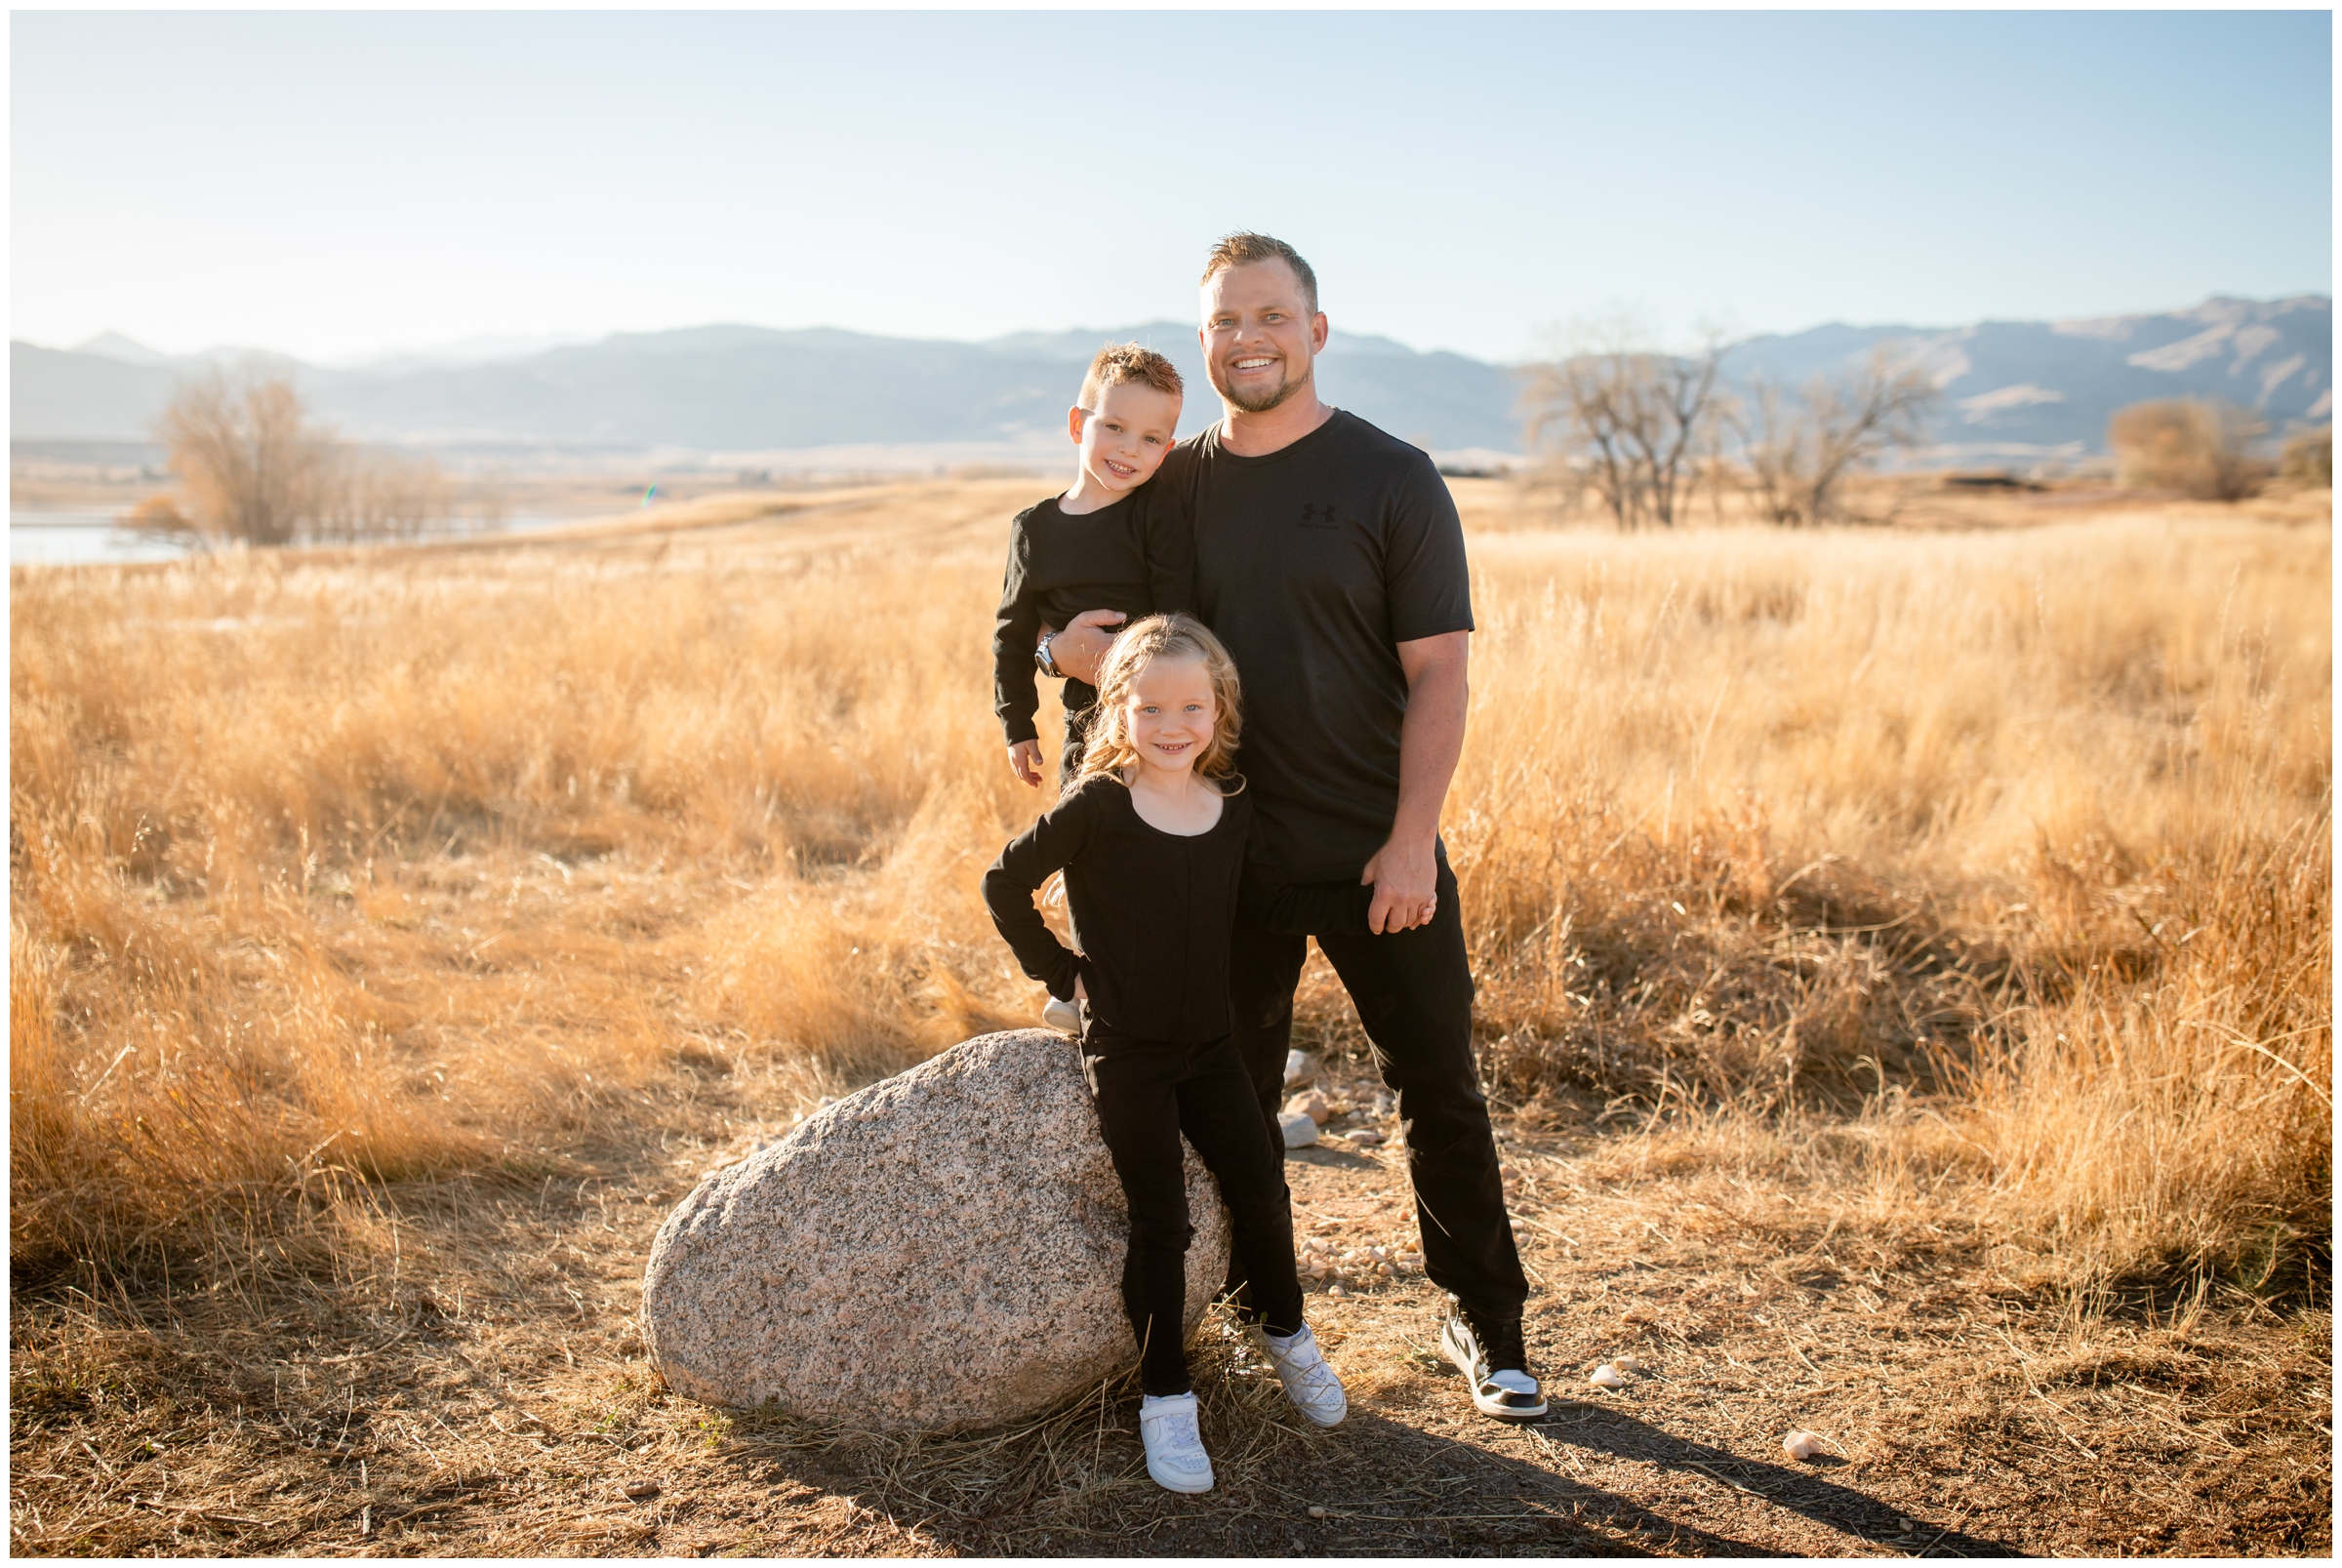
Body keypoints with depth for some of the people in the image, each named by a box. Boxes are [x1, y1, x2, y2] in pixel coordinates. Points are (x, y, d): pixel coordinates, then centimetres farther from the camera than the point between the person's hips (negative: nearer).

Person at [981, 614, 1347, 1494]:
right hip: (1125, 1051, -4)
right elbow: (1005, 884, -6)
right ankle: (1165, 1397, 13)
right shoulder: (1096, 809, -15)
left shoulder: (1235, 806, -2)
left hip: (1208, 1041, 4)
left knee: (1260, 1190, 6)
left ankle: (1284, 1333, 33)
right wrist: (1060, 970, -5)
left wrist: (1222, 990, 6)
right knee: (1161, 1222, -2)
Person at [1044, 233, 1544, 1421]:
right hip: (1226, 849, 3)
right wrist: (1068, 644, -8)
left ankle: (1486, 1324, 23)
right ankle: (1253, 1319, 31)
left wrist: (1413, 839, -15)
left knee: (1438, 1091, 6)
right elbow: (1053, 613, 16)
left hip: (1375, 854, -3)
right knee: (1231, 1098, 13)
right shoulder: (1174, 487, 6)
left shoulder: (1392, 480, -4)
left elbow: (1438, 670, -8)